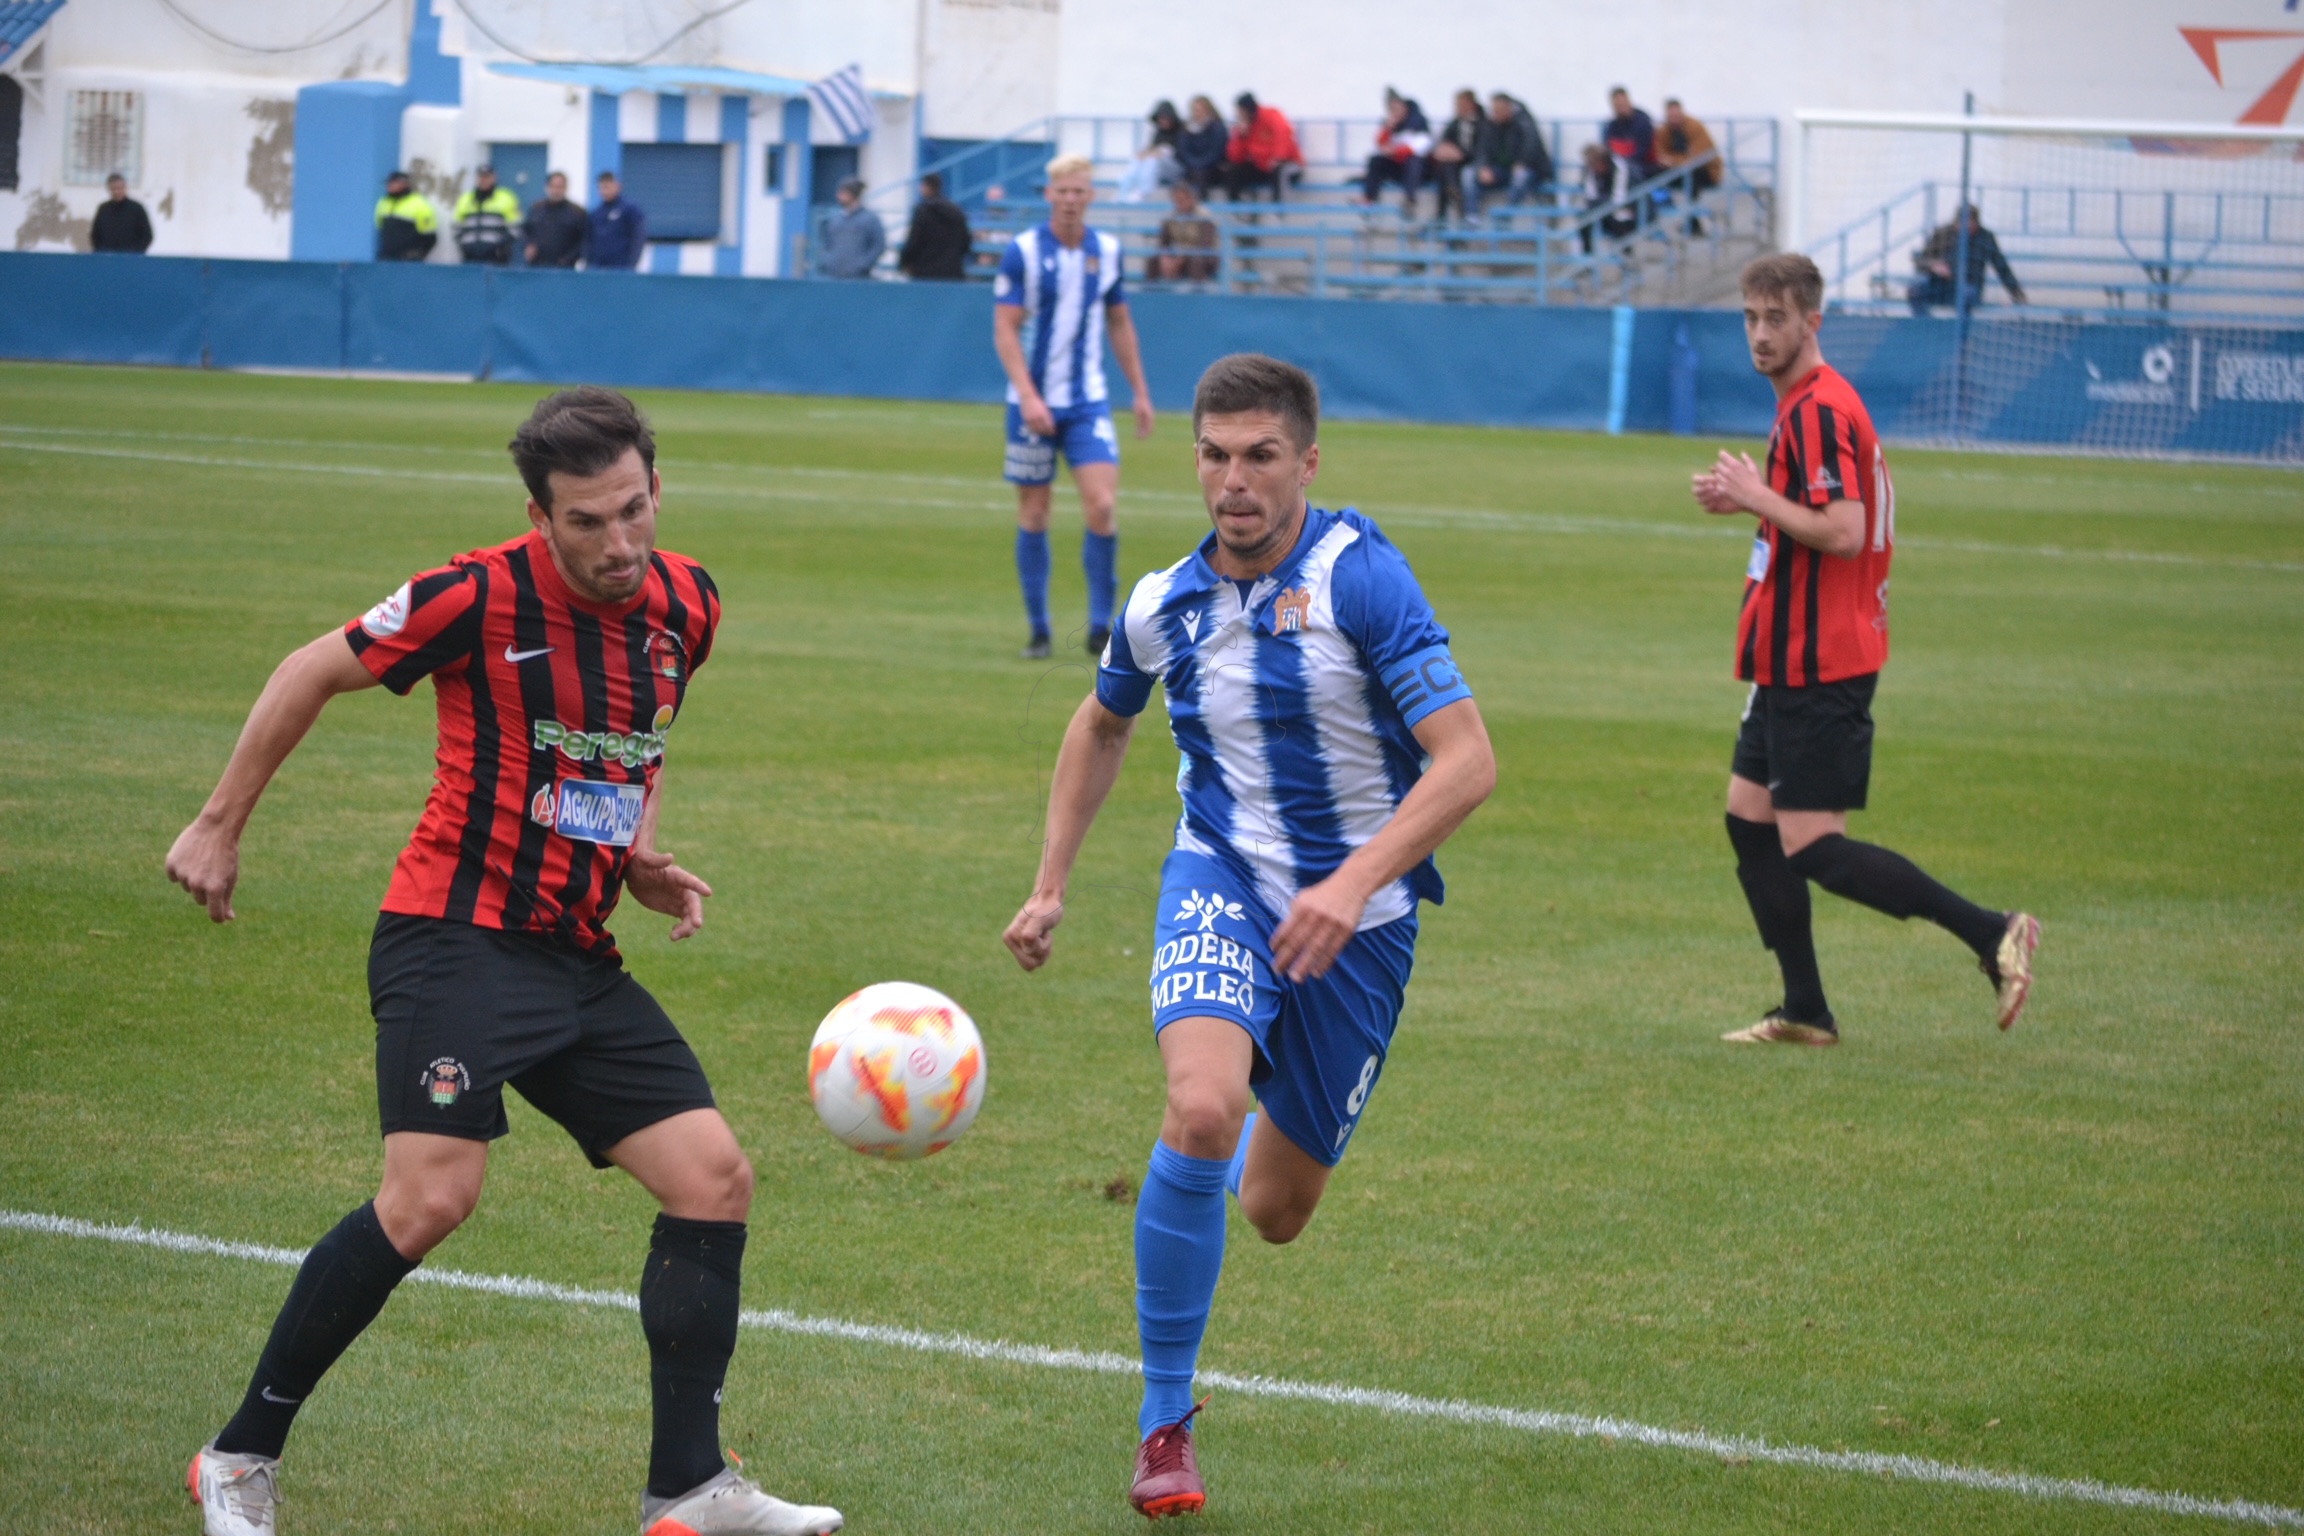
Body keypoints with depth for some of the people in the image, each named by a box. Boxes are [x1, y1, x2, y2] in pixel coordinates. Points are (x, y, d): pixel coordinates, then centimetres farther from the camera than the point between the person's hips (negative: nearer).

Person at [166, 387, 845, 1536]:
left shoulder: (685, 605, 6)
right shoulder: (481, 596, -13)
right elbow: (314, 672, 0)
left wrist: (642, 857, 8)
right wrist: (220, 825, 5)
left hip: (580, 964, 7)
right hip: (456, 939, -7)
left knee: (715, 1183, -1)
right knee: (432, 1197, -22)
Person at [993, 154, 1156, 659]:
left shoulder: (1107, 250, 4)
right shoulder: (1022, 251, -7)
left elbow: (1120, 324, 16)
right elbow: (1005, 330, -10)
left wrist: (1140, 392, 13)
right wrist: (1028, 396, -21)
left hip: (1088, 402, 2)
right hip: (1034, 403, -2)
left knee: (1101, 505, -12)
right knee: (1034, 514, 3)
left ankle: (1101, 624, -4)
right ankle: (1039, 630, 13)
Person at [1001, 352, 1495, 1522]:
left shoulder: (1359, 576, -17)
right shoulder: (1166, 604, -2)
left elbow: (1467, 759, -23)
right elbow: (1102, 726, 21)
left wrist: (1354, 882, -33)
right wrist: (1050, 886, 19)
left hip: (1356, 914, -1)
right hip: (1223, 885, 1)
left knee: (1275, 1213, 10)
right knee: (1202, 1110, -30)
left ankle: (1264, 1147, 53)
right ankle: (1164, 1423, -16)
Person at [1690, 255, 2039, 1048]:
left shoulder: (1817, 411, -17)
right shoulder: (1809, 406, 15)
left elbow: (1844, 532, -26)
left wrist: (1756, 498, -16)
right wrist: (1750, 501, 10)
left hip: (1817, 667, -11)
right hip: (1795, 662, 11)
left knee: (1811, 849, -10)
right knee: (1749, 820, 12)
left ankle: (1990, 933, -9)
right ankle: (1806, 1012, 14)